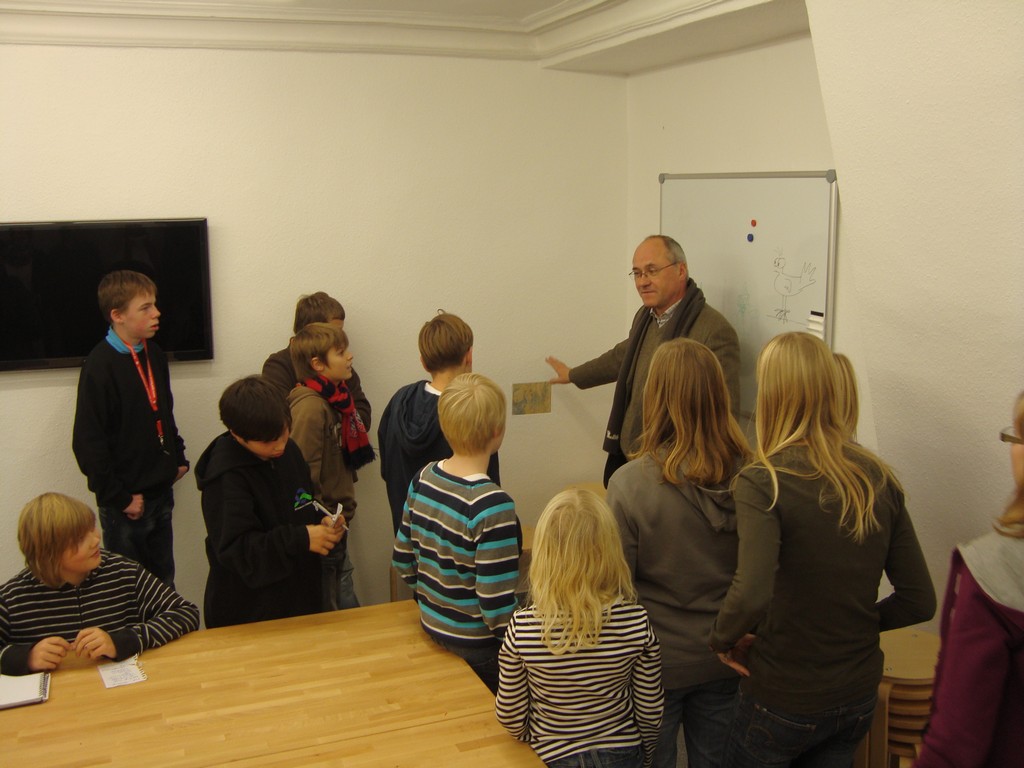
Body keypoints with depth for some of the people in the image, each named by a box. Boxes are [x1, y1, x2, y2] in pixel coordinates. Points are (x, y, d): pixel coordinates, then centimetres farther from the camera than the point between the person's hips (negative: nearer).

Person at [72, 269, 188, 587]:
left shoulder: (154, 355, 5)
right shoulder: (100, 365, -18)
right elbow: (87, 442, -19)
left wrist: (178, 458, 12)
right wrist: (119, 497, -16)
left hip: (161, 492, 7)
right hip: (127, 502, -7)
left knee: (164, 583, 18)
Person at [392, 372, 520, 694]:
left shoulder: (423, 479, -7)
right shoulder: (492, 506, -28)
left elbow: (403, 564, 4)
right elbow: (497, 606, -26)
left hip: (433, 628, 7)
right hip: (478, 646, -7)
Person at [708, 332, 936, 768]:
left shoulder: (762, 483, -21)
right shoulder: (880, 480, -5)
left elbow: (751, 594, -35)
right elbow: (919, 602, -1)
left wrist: (723, 639, -16)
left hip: (782, 702, -5)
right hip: (860, 698, 5)